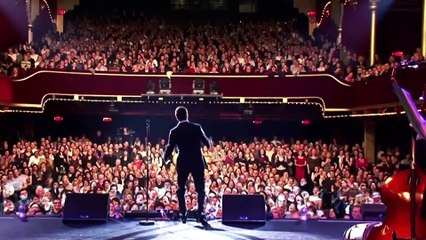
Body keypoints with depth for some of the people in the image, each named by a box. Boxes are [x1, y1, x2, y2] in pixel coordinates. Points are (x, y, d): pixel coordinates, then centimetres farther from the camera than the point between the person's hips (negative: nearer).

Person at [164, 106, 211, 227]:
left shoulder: (174, 132, -4)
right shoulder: (197, 127, -5)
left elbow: (170, 149, -1)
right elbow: (207, 143, 0)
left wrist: (165, 157, 19)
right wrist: (210, 143, 23)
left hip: (183, 164, 1)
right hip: (198, 162, -1)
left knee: (181, 189, 17)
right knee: (200, 189, 3)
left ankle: (183, 215, 17)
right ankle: (200, 214, -12)